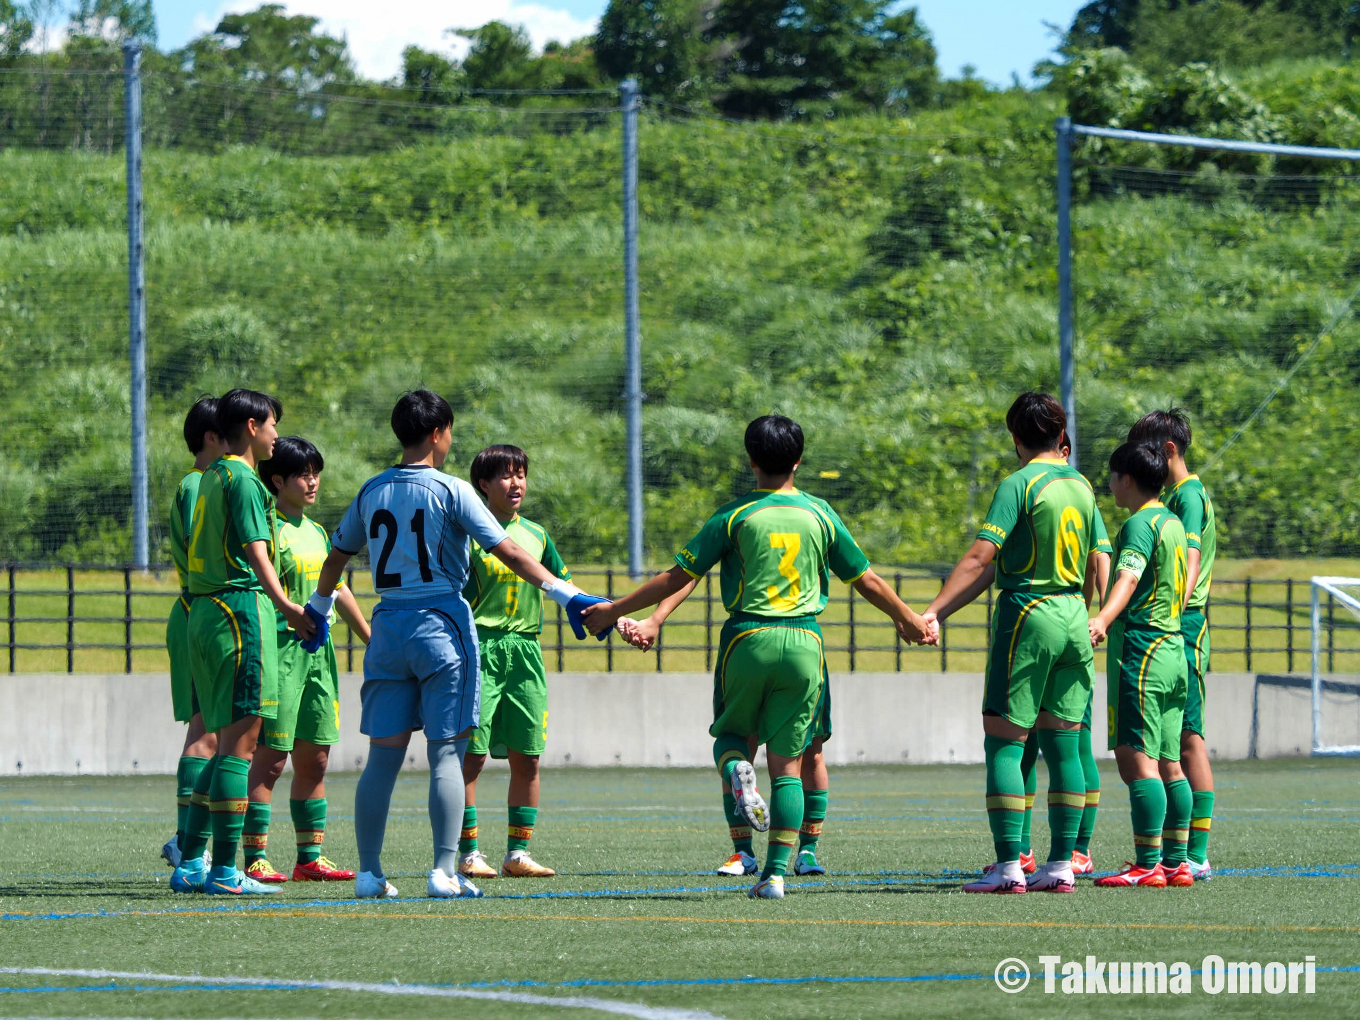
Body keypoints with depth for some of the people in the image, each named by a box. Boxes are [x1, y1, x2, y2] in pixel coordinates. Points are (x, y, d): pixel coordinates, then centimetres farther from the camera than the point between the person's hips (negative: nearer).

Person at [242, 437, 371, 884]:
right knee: (271, 758, -8)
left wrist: (374, 640, 27)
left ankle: (310, 857, 13)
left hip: (318, 650, 8)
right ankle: (255, 859, -7)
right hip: (282, 648, -8)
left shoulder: (316, 532, 17)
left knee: (314, 759, 8)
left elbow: (337, 590, 25)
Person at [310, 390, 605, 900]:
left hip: (388, 628, 5)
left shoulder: (372, 491, 9)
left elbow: (337, 555, 21)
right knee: (446, 753, -4)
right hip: (441, 625, -5)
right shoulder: (450, 491, -6)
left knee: (383, 754, 7)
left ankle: (369, 871, 7)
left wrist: (318, 607, 38)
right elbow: (506, 551, -13)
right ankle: (445, 871, -10)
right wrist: (564, 593, -13)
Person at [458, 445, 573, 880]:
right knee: (471, 754, -6)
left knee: (526, 757, 3)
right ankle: (468, 853, -3)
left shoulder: (535, 535, 13)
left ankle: (518, 852, 9)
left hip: (525, 649, 5)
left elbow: (566, 588, 20)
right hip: (479, 647, -5)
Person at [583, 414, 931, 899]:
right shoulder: (819, 514, 5)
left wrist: (614, 611, 8)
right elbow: (867, 581, 12)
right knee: (788, 764, 6)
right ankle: (777, 871, -3)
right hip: (804, 642, 1)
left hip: (748, 640, -1)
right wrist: (908, 619, 29)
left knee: (731, 733, 21)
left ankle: (735, 769, -16)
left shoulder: (735, 516, -2)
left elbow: (677, 577, -2)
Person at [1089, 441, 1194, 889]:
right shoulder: (1173, 523, 18)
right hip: (1174, 649, 10)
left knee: (1136, 760, -12)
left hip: (1139, 649, -10)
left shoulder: (1140, 524, -10)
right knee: (1168, 764, 11)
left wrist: (1102, 620, -46)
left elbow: (1128, 577, -29)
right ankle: (1176, 862, 11)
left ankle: (1147, 865, -17)